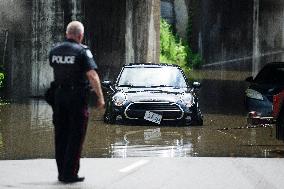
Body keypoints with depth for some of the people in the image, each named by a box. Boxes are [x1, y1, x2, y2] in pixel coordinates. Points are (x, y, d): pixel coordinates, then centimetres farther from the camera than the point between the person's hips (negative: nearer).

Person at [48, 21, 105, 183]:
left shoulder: (55, 50, 6)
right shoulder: (82, 51, -12)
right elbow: (92, 75, -19)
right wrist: (100, 97, -18)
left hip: (59, 95, 6)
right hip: (77, 96, -5)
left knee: (61, 135, 12)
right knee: (76, 136, 0)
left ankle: (62, 171, 16)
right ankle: (70, 173, -3)